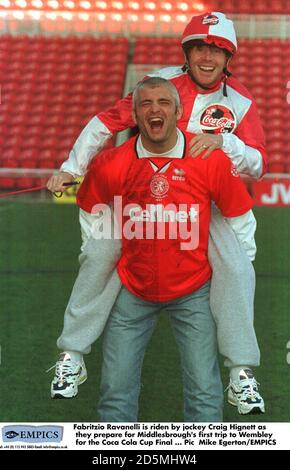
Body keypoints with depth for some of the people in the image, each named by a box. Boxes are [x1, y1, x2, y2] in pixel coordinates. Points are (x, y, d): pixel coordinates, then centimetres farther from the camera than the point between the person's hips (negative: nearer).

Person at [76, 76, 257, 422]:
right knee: (116, 390, 3)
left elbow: (241, 219, 1)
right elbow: (91, 215, 10)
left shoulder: (212, 161, -13)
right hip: (132, 290, 1)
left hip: (193, 292, -1)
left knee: (204, 392, -2)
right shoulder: (110, 165, -11)